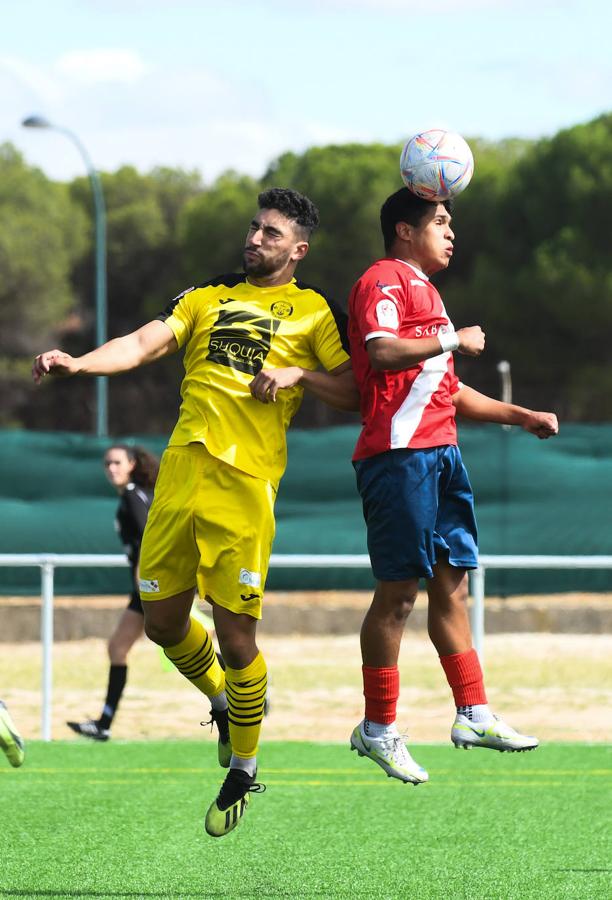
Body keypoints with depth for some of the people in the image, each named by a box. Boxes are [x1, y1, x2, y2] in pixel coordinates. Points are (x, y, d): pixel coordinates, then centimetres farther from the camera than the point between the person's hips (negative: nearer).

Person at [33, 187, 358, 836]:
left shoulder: (313, 311, 11)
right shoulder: (208, 297, 20)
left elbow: (355, 392, 8)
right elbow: (144, 344, 6)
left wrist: (300, 375, -9)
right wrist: (78, 363, -11)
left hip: (246, 481, -4)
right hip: (181, 466, 4)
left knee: (235, 634, -7)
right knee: (163, 622, 7)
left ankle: (243, 770, 11)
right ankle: (224, 704, 36)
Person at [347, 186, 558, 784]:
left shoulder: (423, 289, 26)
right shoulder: (384, 280, -5)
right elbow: (382, 351, -23)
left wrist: (520, 416, 25)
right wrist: (453, 340, -14)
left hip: (441, 453, 10)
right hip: (400, 453, -10)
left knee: (451, 582, 9)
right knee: (399, 589, -7)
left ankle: (473, 714, 11)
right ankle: (377, 729, -2)